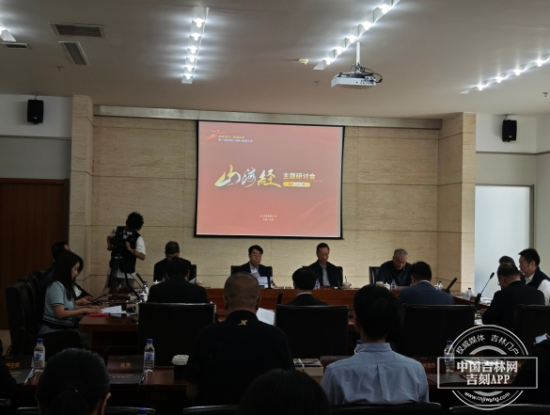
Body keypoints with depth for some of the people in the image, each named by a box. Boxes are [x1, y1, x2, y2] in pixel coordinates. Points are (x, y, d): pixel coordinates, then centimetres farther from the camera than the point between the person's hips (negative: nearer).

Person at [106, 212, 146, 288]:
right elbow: (109, 237, 25)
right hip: (113, 271, 4)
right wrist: (109, 245, 4)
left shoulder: (138, 238, -10)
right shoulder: (117, 230, 2)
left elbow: (142, 257, -17)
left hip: (128, 274, -4)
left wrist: (130, 249, -29)